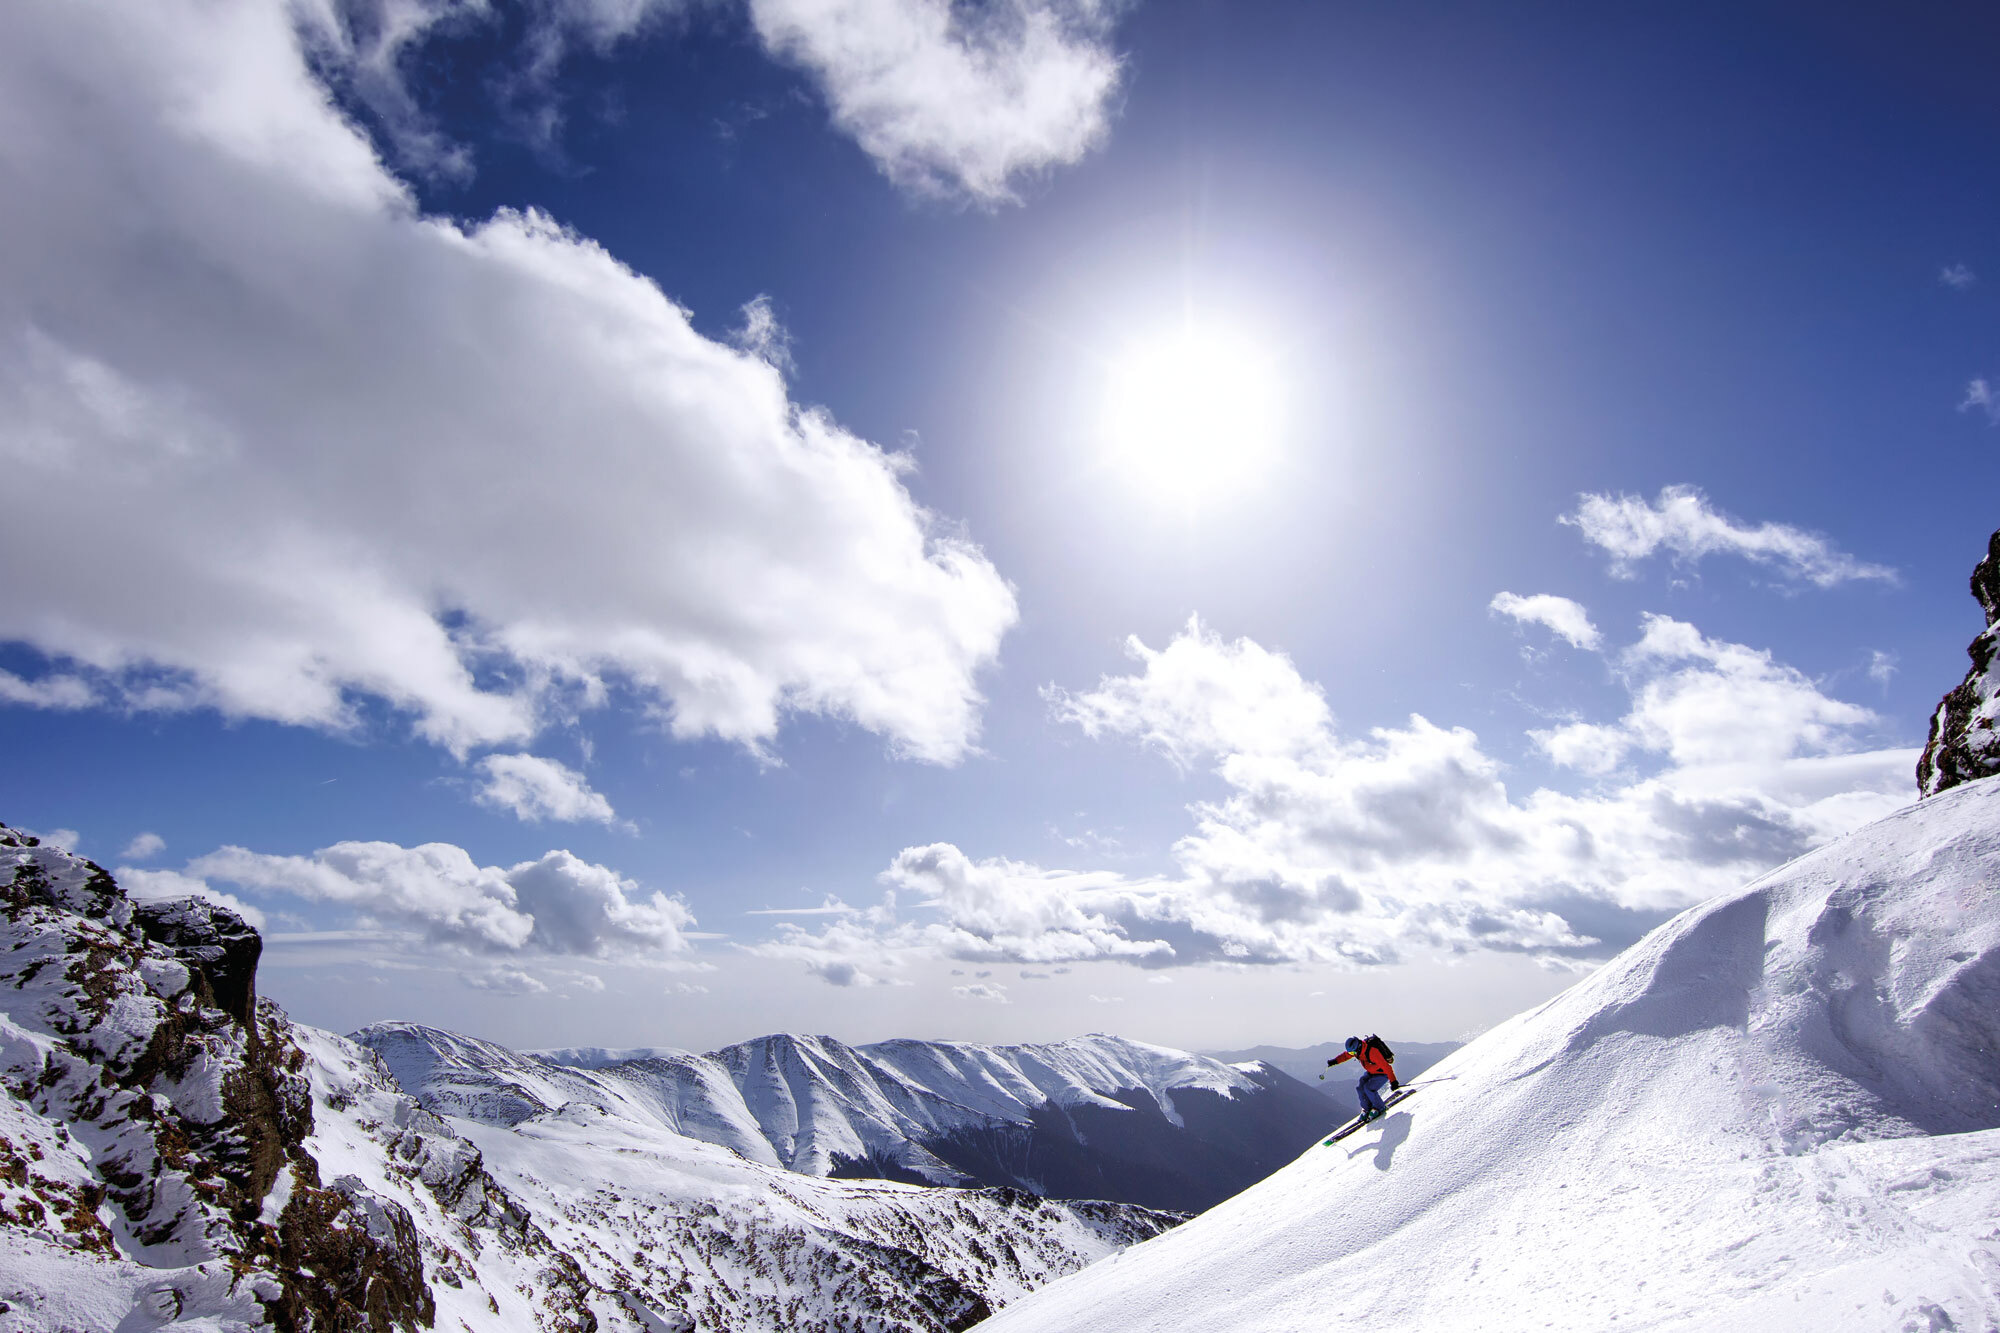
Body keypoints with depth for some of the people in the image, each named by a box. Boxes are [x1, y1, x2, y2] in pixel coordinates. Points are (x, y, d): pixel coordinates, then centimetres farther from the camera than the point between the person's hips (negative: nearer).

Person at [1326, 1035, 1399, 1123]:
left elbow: (1386, 1067, -34)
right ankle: (1367, 1109, 11)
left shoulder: (1372, 1052, -37)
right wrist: (1334, 1061, -3)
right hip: (1371, 1072, 8)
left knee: (1368, 1088, -22)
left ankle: (1380, 1109, -1)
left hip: (1382, 1073, -7)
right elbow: (1345, 1055, 6)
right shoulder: (1358, 1049, -13)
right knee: (1360, 1087, -7)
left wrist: (1393, 1082, -33)